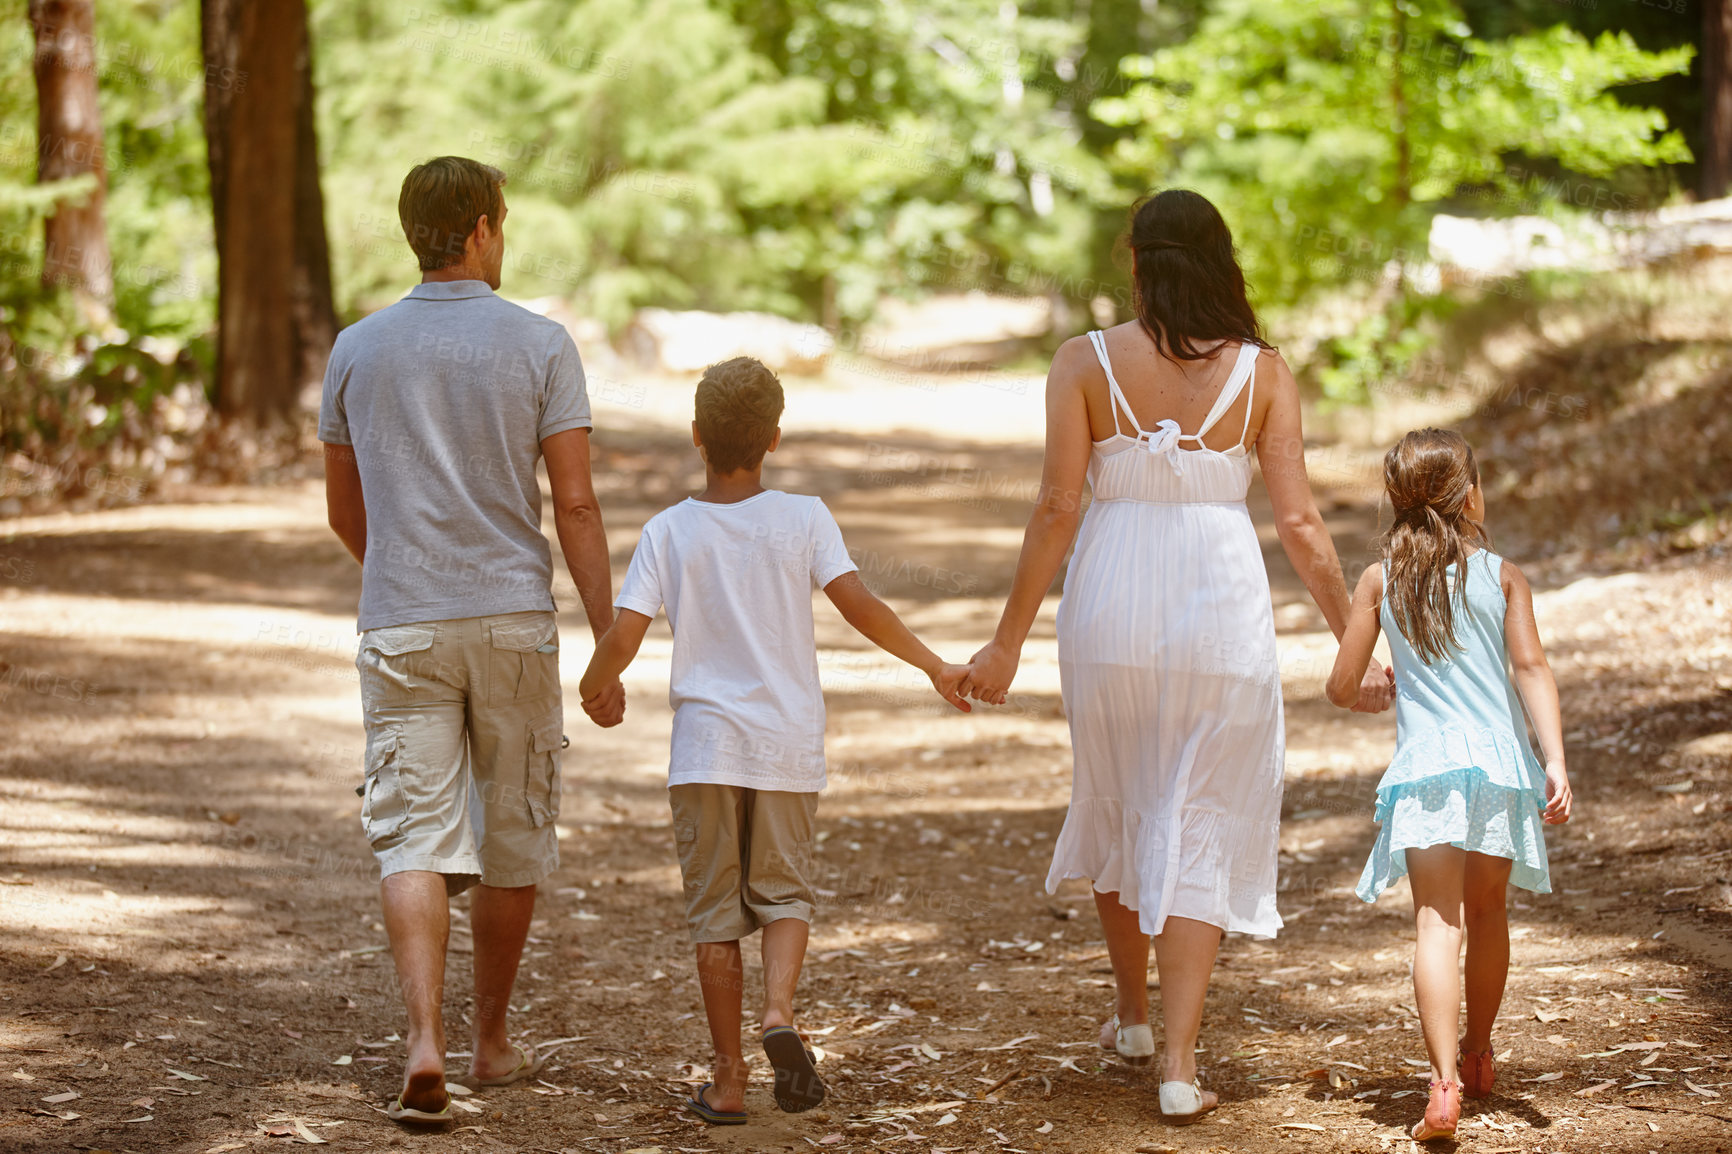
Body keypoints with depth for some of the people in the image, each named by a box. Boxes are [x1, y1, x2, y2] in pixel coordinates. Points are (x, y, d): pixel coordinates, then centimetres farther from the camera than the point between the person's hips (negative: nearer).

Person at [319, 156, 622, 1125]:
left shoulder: (358, 350, 4)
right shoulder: (541, 347, -5)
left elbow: (345, 512, 12)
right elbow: (576, 508, -9)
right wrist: (611, 646, -5)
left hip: (401, 632, 1)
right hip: (513, 619, -1)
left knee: (417, 840, -3)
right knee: (512, 834, 15)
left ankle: (427, 1043, -21)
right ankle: (492, 1038, 25)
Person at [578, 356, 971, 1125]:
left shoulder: (669, 531, -1)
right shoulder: (802, 519, -1)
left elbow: (623, 636, -7)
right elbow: (856, 602, -12)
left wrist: (594, 688, 13)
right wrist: (934, 667, -3)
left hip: (704, 746, 0)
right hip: (787, 744, 0)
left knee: (714, 910, 7)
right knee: (783, 892, 13)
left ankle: (728, 1079, 7)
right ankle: (779, 1011, -16)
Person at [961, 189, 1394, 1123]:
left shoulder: (1085, 363, -3)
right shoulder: (1261, 373, -2)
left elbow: (1056, 506, -7)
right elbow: (1299, 521, -3)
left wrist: (1009, 640, -2)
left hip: (1112, 607, 1)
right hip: (1223, 607, -1)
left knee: (1117, 808, 22)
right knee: (1200, 831, 5)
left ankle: (1132, 1018, 37)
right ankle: (1179, 1061, -3)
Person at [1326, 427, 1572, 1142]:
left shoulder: (1380, 580, 6)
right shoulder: (1502, 577, 5)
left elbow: (1342, 687, 7)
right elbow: (1531, 668, -6)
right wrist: (1556, 763, -11)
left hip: (1425, 768, -2)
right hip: (1501, 764, 2)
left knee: (1438, 923, -11)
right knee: (1487, 909, 22)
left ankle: (1445, 1078, -29)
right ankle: (1477, 1055, 39)